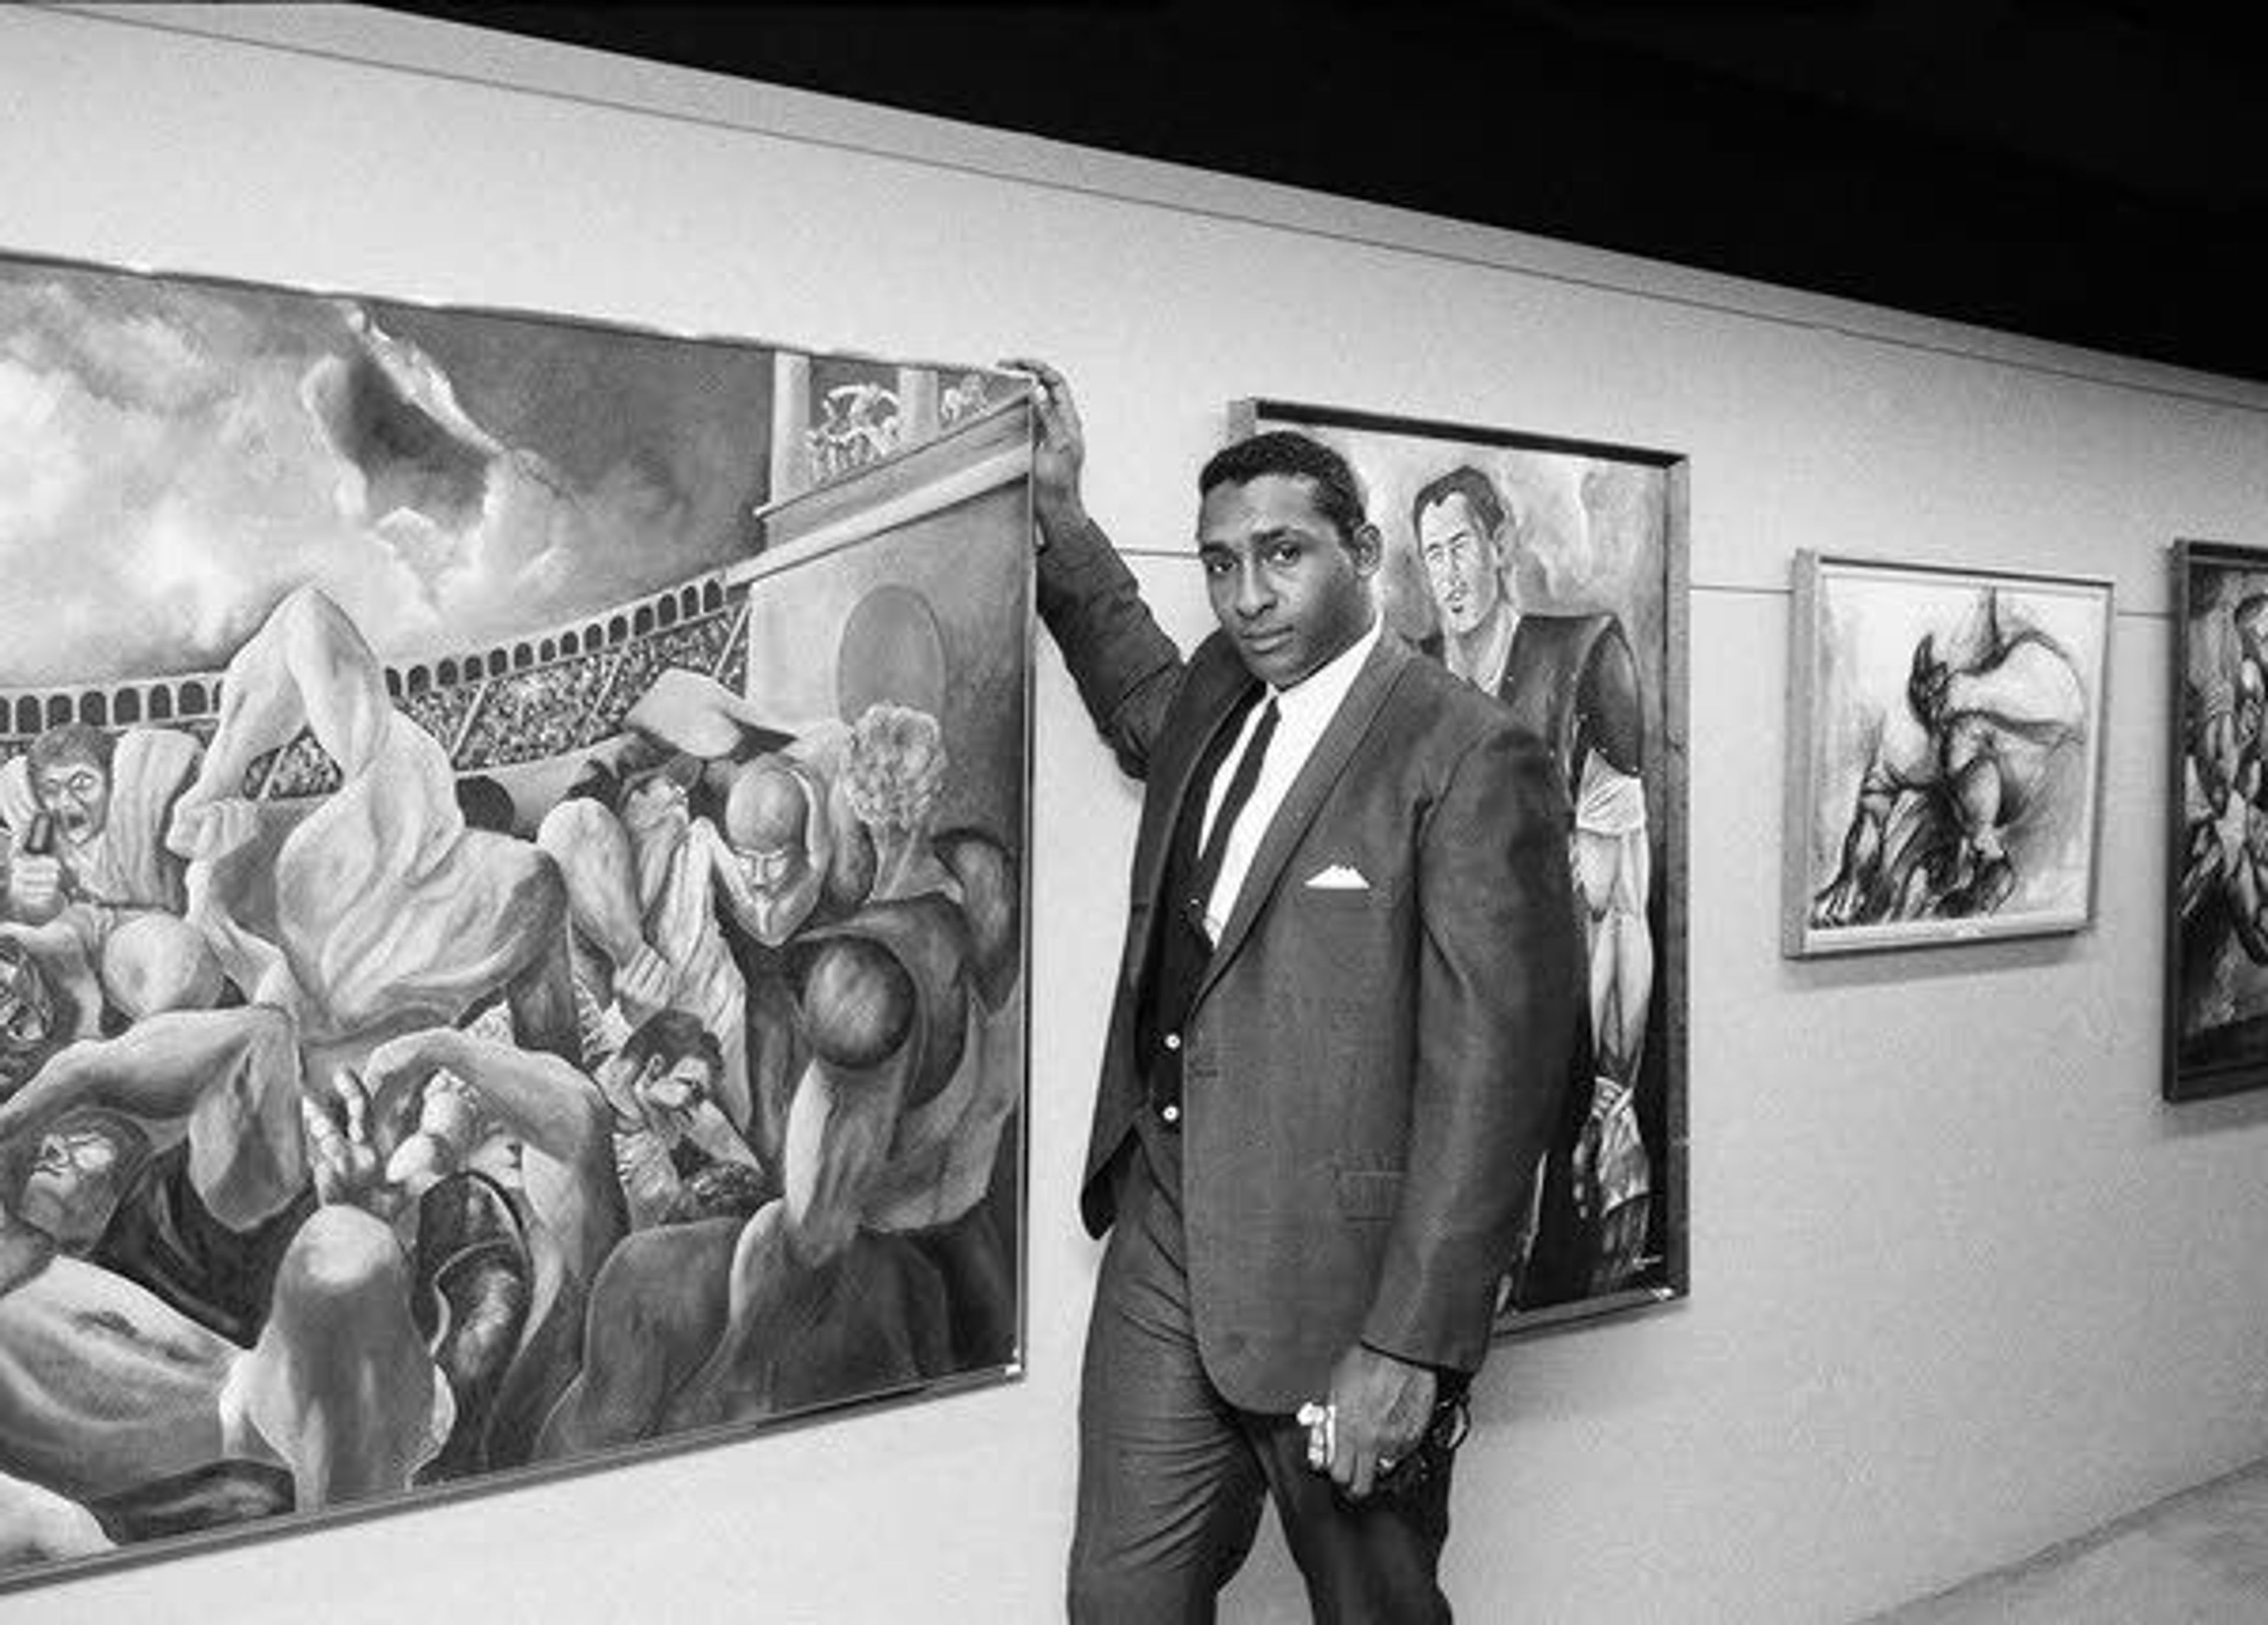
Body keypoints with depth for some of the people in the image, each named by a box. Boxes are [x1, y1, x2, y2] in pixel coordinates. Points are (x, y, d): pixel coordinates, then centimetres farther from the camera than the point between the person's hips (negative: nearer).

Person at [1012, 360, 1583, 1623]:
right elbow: (1141, 702, 34)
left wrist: (1411, 1346, -19)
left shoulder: (1471, 757, -15)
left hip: (1339, 1274, -6)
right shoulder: (1219, 695, 7)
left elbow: (1490, 1076, -18)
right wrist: (1062, 516, 24)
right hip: (1164, 1242, 6)